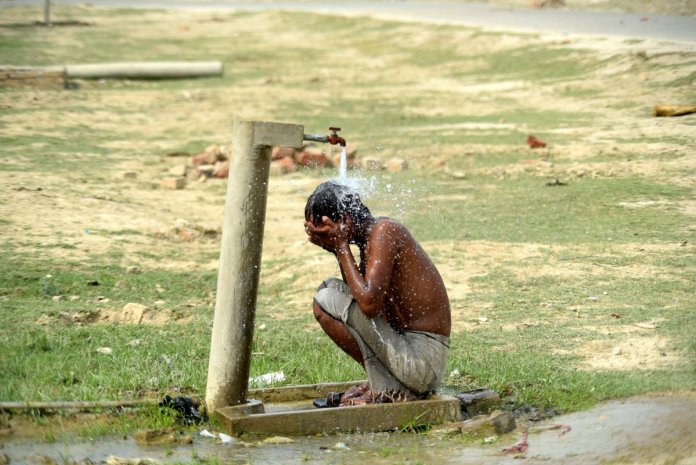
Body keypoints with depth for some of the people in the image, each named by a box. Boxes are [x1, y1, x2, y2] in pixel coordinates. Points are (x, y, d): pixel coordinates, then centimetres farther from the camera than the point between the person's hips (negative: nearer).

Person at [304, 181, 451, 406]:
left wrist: (341, 247, -15)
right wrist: (339, 251, 3)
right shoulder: (371, 233, 11)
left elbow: (369, 303, -25)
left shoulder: (384, 230, -16)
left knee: (324, 301, -12)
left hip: (421, 361, -10)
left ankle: (386, 389, -3)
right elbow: (358, 293, 16)